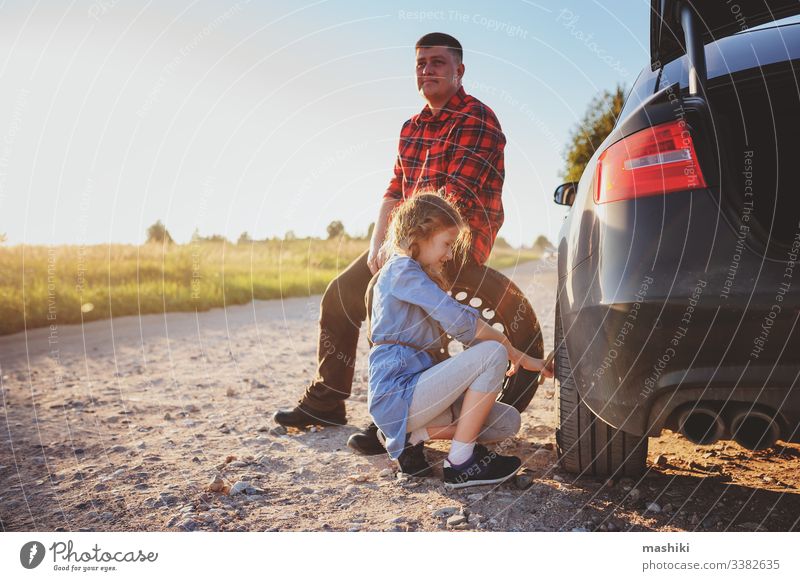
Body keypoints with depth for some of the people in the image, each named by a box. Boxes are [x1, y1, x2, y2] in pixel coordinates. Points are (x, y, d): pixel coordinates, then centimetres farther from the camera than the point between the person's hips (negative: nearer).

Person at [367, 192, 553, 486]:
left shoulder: (411, 274, 21)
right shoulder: (403, 269, -11)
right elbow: (462, 323, -19)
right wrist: (517, 354, -7)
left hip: (415, 387, 10)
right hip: (397, 396, -10)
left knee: (508, 422, 3)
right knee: (493, 353, -20)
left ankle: (408, 436, 5)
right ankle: (460, 463, -13)